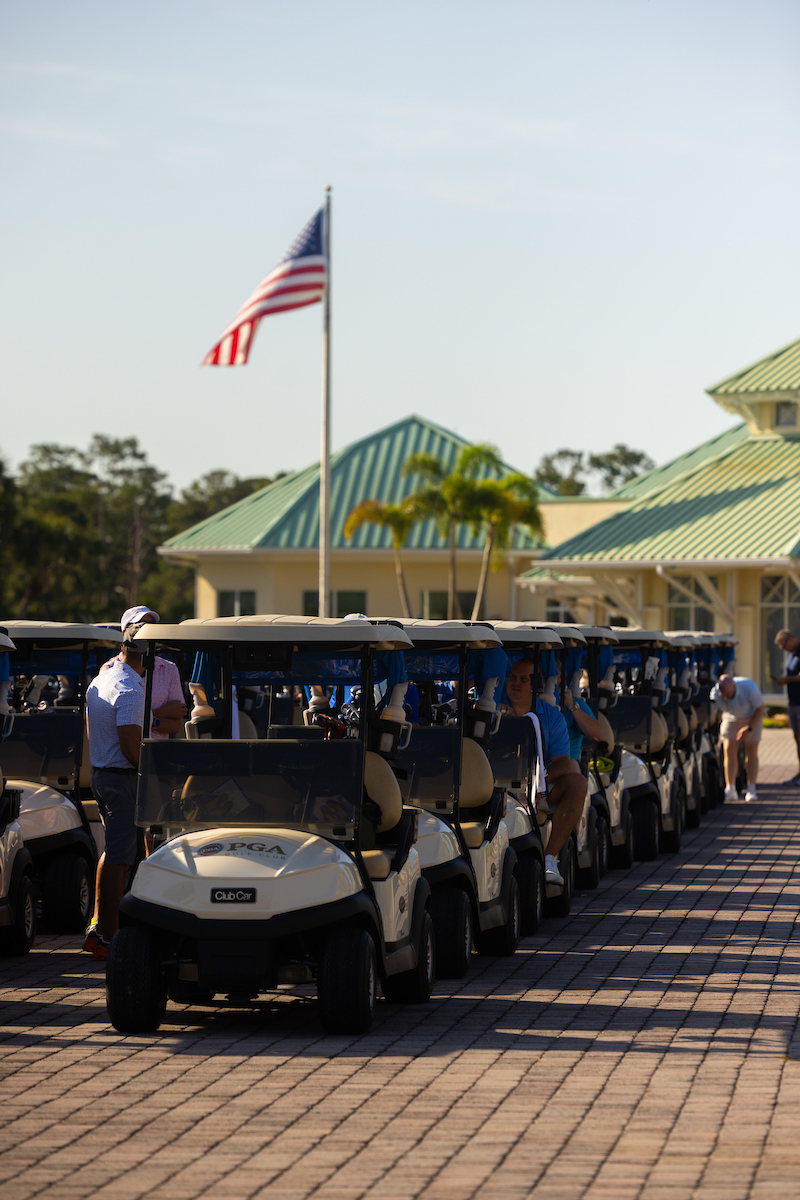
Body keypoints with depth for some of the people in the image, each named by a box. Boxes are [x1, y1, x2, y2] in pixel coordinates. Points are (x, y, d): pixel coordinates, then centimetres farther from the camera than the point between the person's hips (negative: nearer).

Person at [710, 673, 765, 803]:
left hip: (752, 718, -2)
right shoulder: (715, 693, -29)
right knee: (729, 750, -10)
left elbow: (760, 709, -19)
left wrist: (749, 728, -22)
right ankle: (730, 790, -11)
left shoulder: (749, 688, -34)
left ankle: (751, 790, -6)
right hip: (731, 718, 2)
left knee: (751, 751, -8)